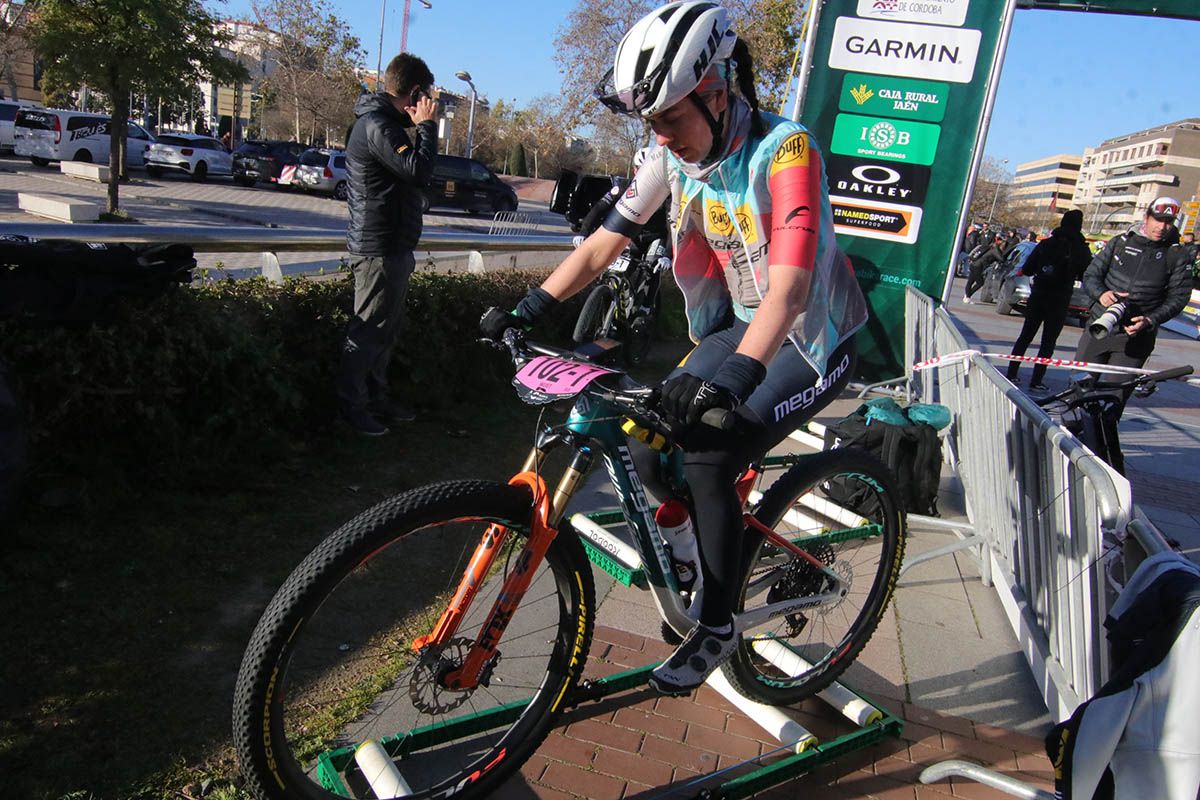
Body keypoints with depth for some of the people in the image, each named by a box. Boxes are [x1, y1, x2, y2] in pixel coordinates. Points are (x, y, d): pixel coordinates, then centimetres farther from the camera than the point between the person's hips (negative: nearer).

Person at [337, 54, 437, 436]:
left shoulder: (381, 120, 17)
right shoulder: (377, 125, -16)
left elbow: (411, 173, 22)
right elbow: (419, 171, -25)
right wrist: (426, 125, -16)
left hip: (391, 246, 11)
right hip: (378, 249, -11)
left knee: (385, 331, 17)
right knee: (368, 332, -2)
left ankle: (376, 397, 29)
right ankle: (352, 405, 9)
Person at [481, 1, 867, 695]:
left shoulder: (784, 149, -26)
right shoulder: (676, 153, -6)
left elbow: (789, 284, -38)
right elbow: (607, 241, -4)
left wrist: (736, 373, -53)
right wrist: (527, 310, -12)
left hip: (813, 338, -7)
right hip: (742, 325, 7)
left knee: (710, 459, -22)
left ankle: (717, 626, -1)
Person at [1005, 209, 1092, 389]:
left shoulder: (1045, 244, 0)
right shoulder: (1081, 249, -8)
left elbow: (1026, 269, 1)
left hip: (1037, 296, 3)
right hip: (1059, 300, -3)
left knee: (1025, 335, 13)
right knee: (1048, 342, 5)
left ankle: (1011, 373, 13)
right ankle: (1036, 381, 2)